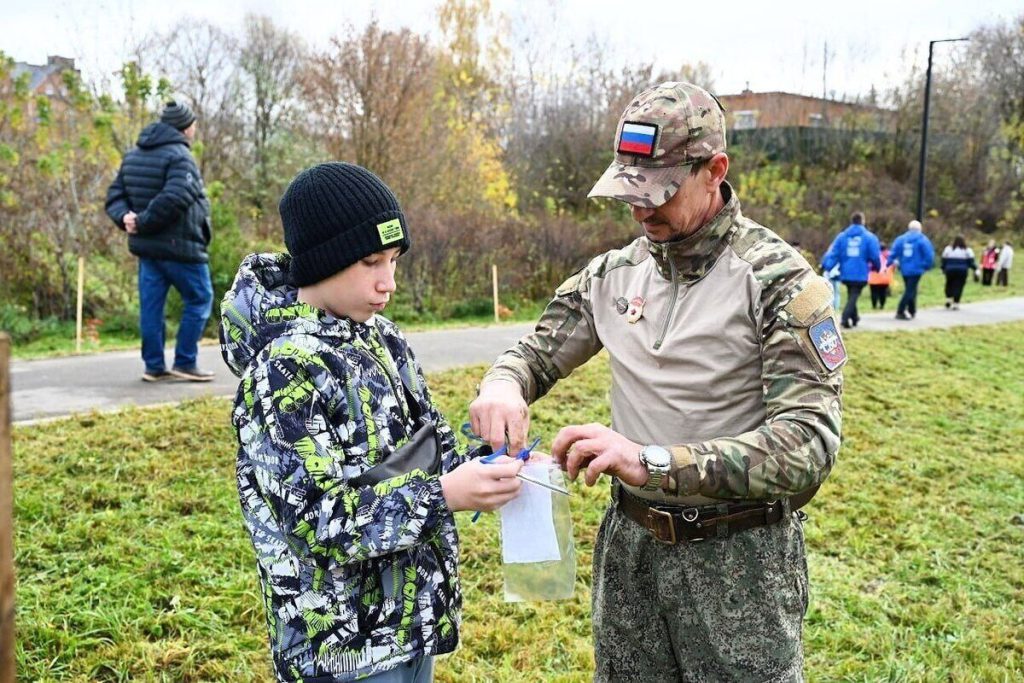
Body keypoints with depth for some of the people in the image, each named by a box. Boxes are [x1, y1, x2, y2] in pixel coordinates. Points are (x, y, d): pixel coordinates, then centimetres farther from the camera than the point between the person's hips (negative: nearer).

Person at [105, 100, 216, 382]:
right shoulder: (179, 156, -13)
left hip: (146, 247, 8)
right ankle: (185, 363, 4)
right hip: (180, 246, -8)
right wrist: (144, 223, -19)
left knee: (151, 305, 10)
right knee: (199, 299, 4)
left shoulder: (133, 156, 15)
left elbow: (115, 195, 12)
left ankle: (154, 366, 14)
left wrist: (125, 217, -4)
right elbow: (174, 198, -28)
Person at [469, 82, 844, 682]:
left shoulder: (779, 279, -15)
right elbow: (536, 354, 10)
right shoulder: (614, 273, 1)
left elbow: (810, 443, -23)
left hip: (740, 557, -4)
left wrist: (652, 462, -35)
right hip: (630, 544, 5)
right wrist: (503, 386, -16)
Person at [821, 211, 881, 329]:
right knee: (854, 296, -3)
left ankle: (854, 317, 33)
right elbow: (874, 256, -2)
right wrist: (877, 267, 15)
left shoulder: (841, 236, 4)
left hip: (846, 273, 4)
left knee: (851, 295, 21)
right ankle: (845, 318, -23)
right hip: (860, 274, -4)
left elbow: (832, 253, -5)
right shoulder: (869, 237, -3)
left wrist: (826, 266, -7)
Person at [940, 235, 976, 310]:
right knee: (958, 287, 0)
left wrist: (943, 269, 18)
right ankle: (955, 304, -4)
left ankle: (948, 299, 5)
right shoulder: (967, 250, 2)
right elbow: (971, 261, 0)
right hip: (962, 271, -1)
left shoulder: (948, 248, 5)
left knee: (949, 284, 18)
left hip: (950, 270, 2)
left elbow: (944, 260, 8)